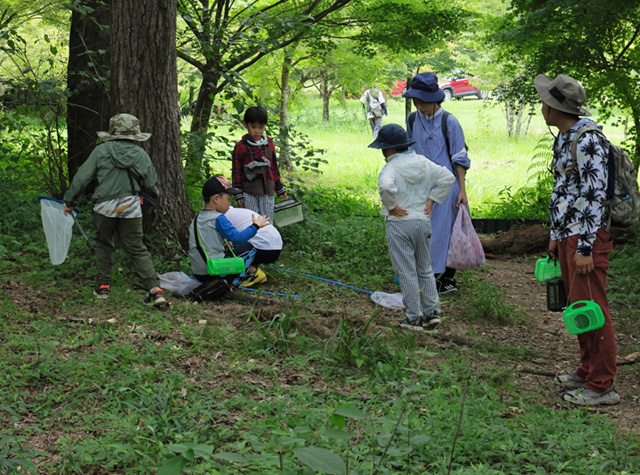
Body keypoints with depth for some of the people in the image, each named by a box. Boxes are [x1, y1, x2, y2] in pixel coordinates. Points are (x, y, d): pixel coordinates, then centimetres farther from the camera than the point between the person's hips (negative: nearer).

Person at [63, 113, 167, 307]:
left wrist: (69, 200, 10)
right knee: (138, 249, 4)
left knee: (104, 246, 18)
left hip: (105, 207, -1)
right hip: (131, 208, 1)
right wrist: (154, 197, 35)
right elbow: (151, 185, 12)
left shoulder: (101, 151, -1)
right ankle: (155, 288, -8)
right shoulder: (141, 154, 4)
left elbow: (82, 177, -1)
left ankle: (103, 286, 21)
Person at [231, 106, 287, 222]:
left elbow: (274, 168, 16)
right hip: (249, 194, -3)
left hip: (267, 192, 3)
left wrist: (280, 190, 18)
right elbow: (236, 172, 1)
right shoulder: (240, 147, -2)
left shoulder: (269, 144, 8)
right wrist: (238, 194, -3)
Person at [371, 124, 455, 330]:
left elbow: (386, 187, -35)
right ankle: (432, 311, 18)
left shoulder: (391, 168, -15)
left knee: (406, 273, 3)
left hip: (399, 223, -6)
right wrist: (431, 200, 6)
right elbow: (447, 177, 5)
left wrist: (391, 207, -19)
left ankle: (414, 318, 7)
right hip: (423, 221, 6)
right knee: (425, 269, 19)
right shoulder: (423, 162, 5)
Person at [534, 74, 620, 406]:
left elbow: (595, 197, -21)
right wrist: (556, 236, 23)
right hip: (568, 236, 10)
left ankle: (601, 386, -1)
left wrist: (585, 248, -22)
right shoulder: (564, 138, 15)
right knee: (578, 306, 16)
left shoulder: (588, 142, -17)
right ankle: (588, 371, 27)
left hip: (587, 238, -10)